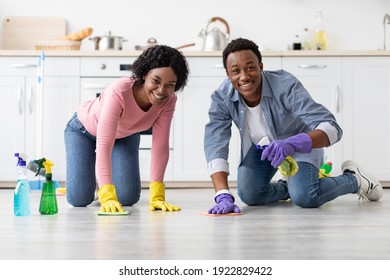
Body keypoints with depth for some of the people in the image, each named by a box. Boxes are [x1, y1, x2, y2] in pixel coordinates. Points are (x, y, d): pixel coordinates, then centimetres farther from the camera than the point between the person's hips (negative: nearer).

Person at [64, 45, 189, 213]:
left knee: (128, 197, -10)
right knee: (79, 199, -13)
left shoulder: (168, 100, -28)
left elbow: (160, 146, -28)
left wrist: (157, 195, -37)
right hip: (84, 131, -3)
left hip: (125, 135, 4)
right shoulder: (119, 92, -43)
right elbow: (104, 146, -46)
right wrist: (108, 197, -55)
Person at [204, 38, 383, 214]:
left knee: (304, 197, -24)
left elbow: (332, 127, -43)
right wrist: (224, 197, -46)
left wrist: (293, 144, -63)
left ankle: (353, 179, 7)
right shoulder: (221, 98, -27)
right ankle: (288, 186, 16)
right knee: (248, 195, -17)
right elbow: (215, 146, -32)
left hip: (300, 141, -3)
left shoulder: (285, 85, -37)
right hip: (259, 145, 3)